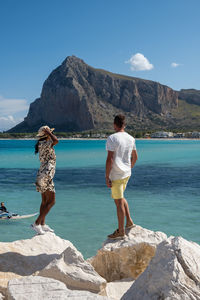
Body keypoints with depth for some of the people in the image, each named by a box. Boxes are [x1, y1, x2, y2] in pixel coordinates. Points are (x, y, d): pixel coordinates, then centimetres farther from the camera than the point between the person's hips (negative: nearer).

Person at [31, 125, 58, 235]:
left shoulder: (42, 145, 15)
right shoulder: (44, 144, -15)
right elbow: (56, 141, -32)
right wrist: (48, 132, -18)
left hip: (42, 176, 10)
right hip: (45, 176, -10)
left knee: (45, 201, 15)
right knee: (51, 202, -7)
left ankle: (42, 224, 22)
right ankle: (36, 223, -8)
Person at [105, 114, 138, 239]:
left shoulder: (112, 138, -15)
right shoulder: (131, 138, 6)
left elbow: (109, 159, -19)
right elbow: (135, 157, 16)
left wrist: (107, 177, -14)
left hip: (116, 175, -7)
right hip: (127, 173, 7)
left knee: (118, 202, 1)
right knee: (120, 197, 25)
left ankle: (121, 231, 9)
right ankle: (129, 221, 23)